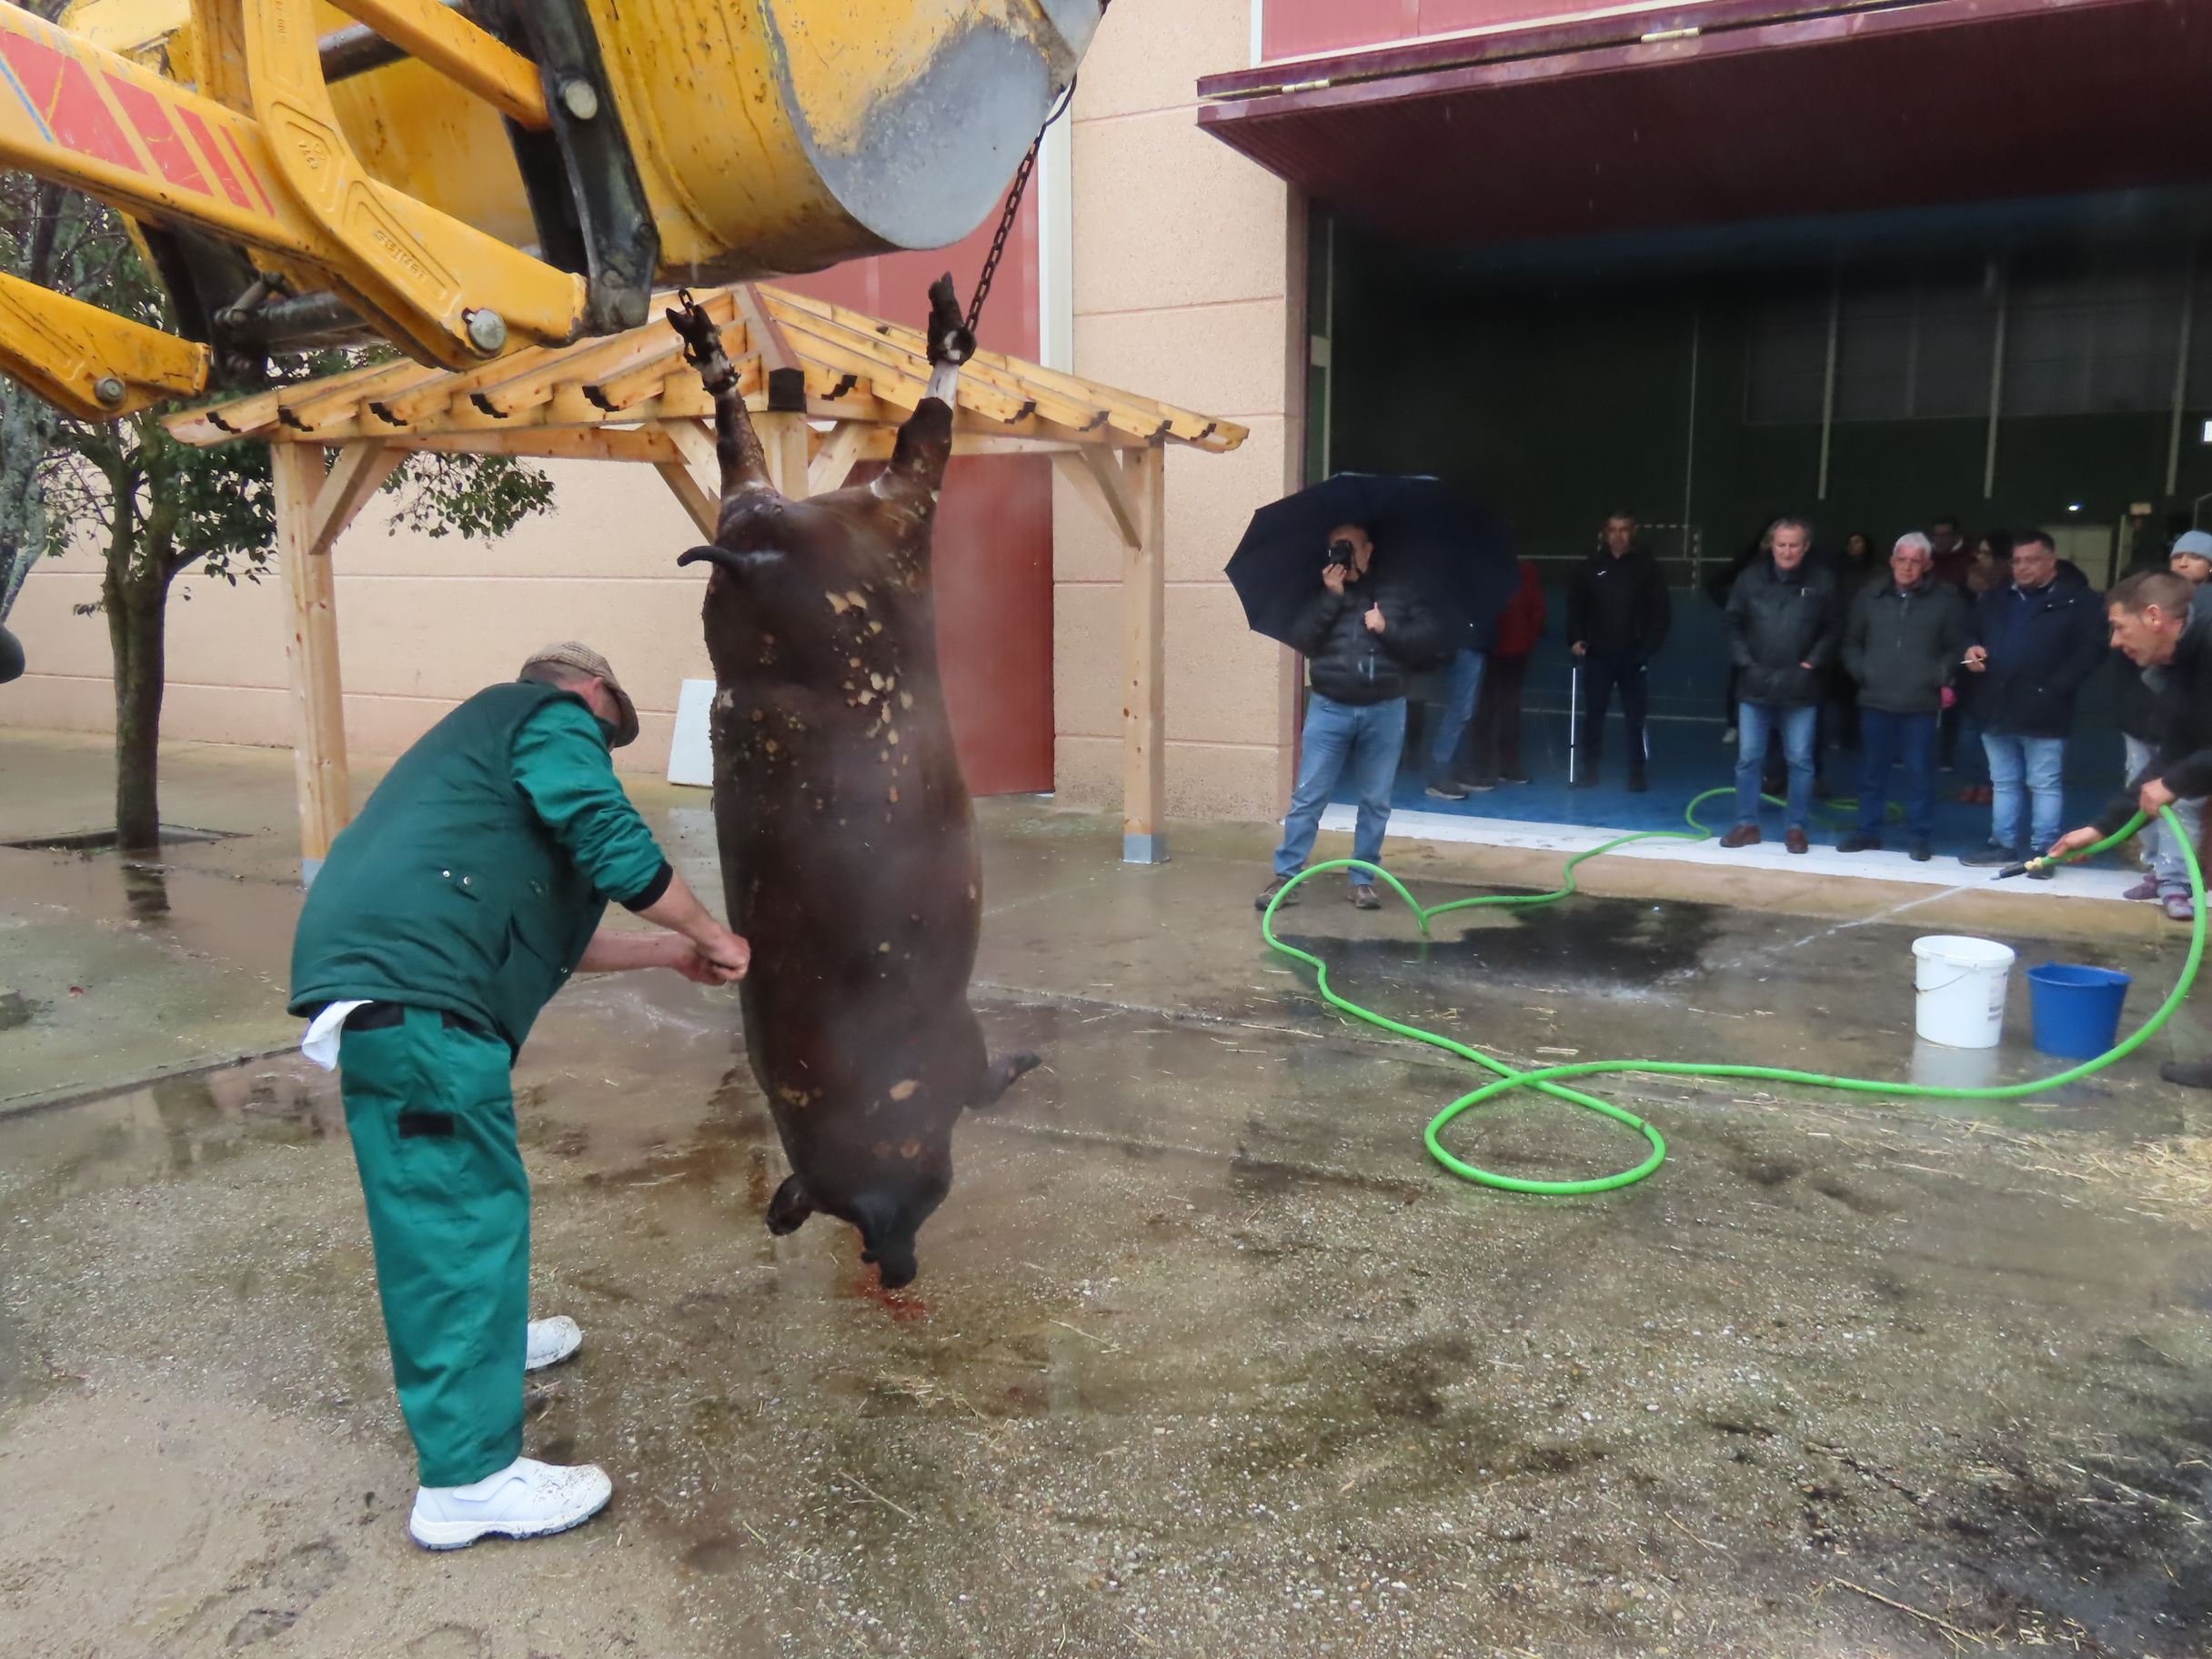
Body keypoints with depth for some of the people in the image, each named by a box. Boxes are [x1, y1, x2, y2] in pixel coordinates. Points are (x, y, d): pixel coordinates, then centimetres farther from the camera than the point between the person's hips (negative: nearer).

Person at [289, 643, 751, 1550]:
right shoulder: (555, 719, 1)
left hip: (365, 970, 11)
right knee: (468, 1209, -5)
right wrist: (710, 934, 3)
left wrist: (669, 953, 33)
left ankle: (474, 1337, 46)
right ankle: (469, 1478, 3)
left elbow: (544, 929, 32)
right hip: (414, 993, -11)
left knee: (435, 1196, 26)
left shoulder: (491, 732, 31)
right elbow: (622, 855, -13)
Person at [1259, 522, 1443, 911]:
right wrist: (1331, 596, -13)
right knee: (1307, 797, 0)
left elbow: (1432, 640, 0)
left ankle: (1363, 879, 17)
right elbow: (1299, 641, -7)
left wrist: (1388, 629, -14)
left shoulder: (1399, 591, 3)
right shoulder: (1322, 592, 5)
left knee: (1376, 801, 6)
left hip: (1384, 711, 0)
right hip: (1330, 708, 0)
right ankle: (1285, 876, 6)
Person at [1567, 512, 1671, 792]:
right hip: (1598, 654, 2)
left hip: (1633, 656, -1)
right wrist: (1575, 639, -3)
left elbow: (1662, 611, -1)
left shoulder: (1647, 567, -1)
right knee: (1593, 714, 6)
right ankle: (1589, 769, 15)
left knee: (1634, 717, 3)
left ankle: (1636, 773, 10)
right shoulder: (1592, 566, 3)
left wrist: (1650, 645, -10)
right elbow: (1575, 605, 9)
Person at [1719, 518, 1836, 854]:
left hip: (1800, 688, -1)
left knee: (1801, 760, 4)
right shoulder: (1751, 578, 1)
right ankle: (1747, 824, 15)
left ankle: (1796, 827, 14)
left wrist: (1812, 663, -9)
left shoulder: (1822, 581, -1)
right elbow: (1734, 624, 5)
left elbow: (1832, 630, 1)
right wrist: (1745, 662, -4)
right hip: (1756, 685, 1)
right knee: (1748, 758, 5)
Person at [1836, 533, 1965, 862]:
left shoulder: (1946, 599, 1)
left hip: (1921, 703, -2)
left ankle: (1919, 837, 11)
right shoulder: (1870, 596, 8)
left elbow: (1958, 647, 3)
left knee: (1920, 773, 3)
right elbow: (1851, 641, 15)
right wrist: (1860, 671, 1)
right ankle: (1867, 831, 21)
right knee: (1872, 771, 10)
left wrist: (1943, 677, -11)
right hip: (1875, 700, 2)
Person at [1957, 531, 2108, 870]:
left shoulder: (2076, 599, -5)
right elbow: (1970, 632, 25)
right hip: (1997, 709, 6)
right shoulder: (1994, 599, 13)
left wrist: (2056, 688, -19)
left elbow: (2091, 649, -12)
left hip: (2042, 713, -6)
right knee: (2003, 783, 15)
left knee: (2045, 785, 2)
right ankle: (2004, 844, 24)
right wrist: (1971, 650, 1)